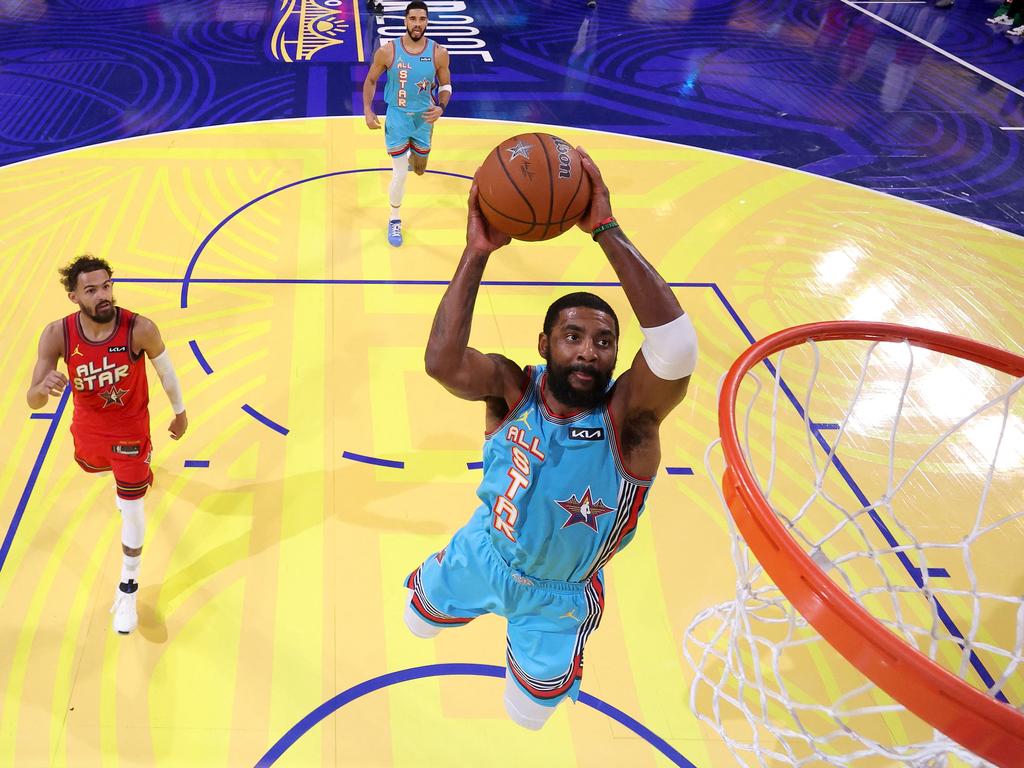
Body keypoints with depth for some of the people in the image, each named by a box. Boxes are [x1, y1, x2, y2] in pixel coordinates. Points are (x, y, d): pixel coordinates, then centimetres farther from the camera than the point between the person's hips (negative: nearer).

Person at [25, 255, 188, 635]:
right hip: (88, 426, 4)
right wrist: (44, 386, -49)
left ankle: (128, 589, 20)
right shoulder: (57, 334, -25)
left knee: (131, 508, 0)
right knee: (93, 466, 35)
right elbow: (33, 402, -24)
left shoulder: (140, 329, -31)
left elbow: (165, 368, -10)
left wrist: (180, 412, 3)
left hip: (130, 428, -4)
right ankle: (135, 475, 73)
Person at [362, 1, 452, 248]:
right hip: (397, 117, -2)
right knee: (399, 174, -8)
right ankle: (395, 221, 14)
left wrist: (441, 107, -20)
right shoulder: (387, 51, -17)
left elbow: (445, 85, 0)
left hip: (424, 118, 3)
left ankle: (411, 159, 62)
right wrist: (367, 110, -12)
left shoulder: (438, 53, -14)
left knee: (419, 169, 21)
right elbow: (371, 80, -1)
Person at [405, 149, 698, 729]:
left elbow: (677, 347, -53)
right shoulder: (513, 388, -26)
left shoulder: (628, 414, -32)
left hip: (562, 596, -1)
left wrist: (607, 231, -53)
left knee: (530, 715, 23)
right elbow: (442, 363, -46)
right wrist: (477, 253, -49)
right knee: (420, 621, 30)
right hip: (484, 555, 2)